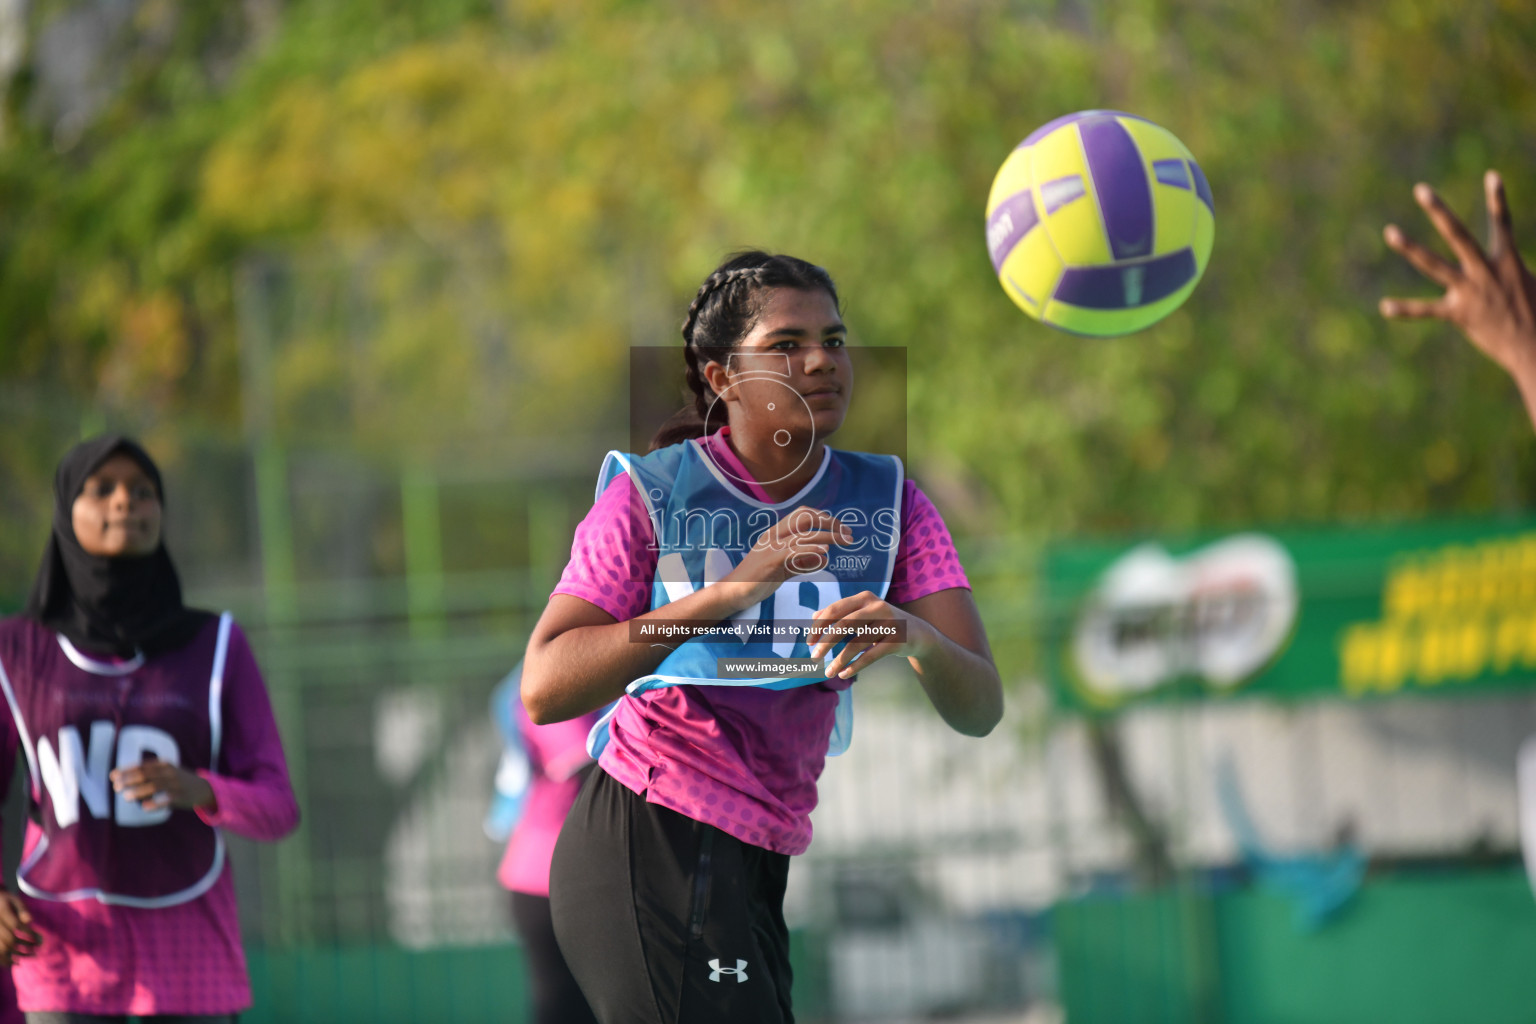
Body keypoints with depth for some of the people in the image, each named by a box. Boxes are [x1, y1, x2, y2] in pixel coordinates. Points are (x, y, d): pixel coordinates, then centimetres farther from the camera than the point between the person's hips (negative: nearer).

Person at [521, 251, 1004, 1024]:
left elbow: (979, 711, -6)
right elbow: (544, 690, -20)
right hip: (643, 845, -6)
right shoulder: (651, 495, -7)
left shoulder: (889, 503, 5)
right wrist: (728, 593, -28)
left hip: (754, 871, 6)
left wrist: (916, 637, -29)